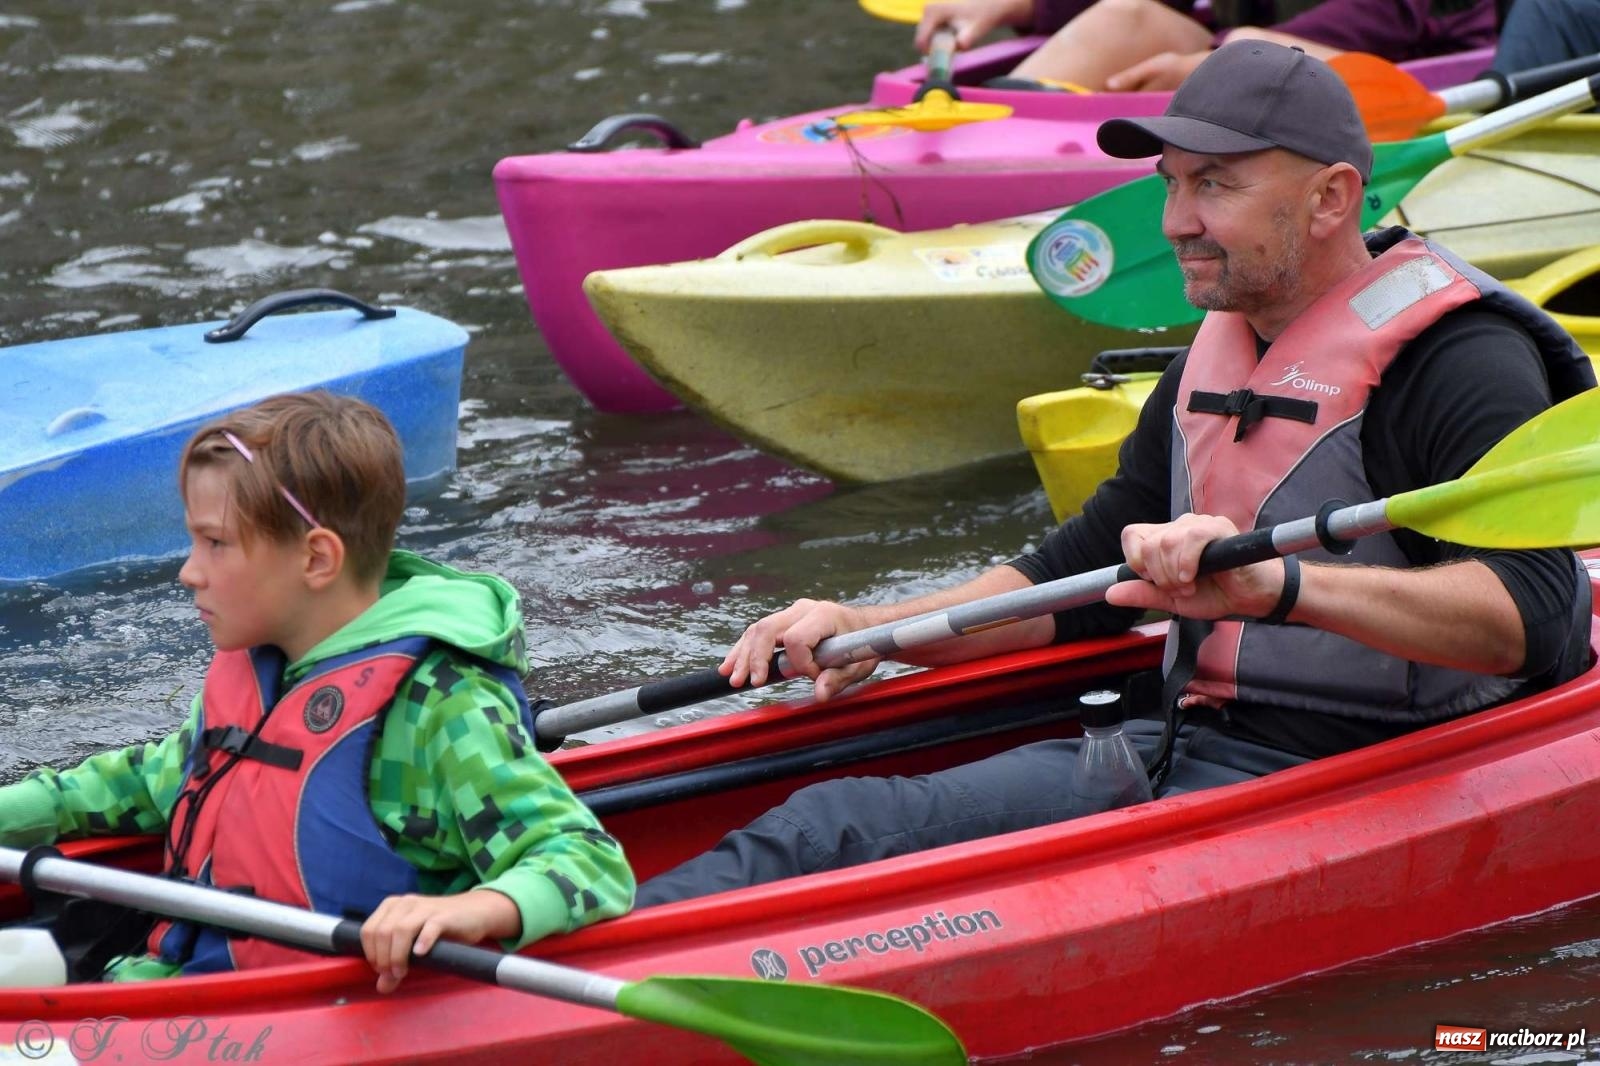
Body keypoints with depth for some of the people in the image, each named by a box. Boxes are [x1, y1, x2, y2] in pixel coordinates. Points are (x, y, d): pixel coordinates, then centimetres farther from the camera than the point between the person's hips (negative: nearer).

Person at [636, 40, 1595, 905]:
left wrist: (1274, 583, -39)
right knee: (843, 821, -13)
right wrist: (872, 629, 10)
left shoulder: (1460, 362, -12)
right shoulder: (1216, 361, 16)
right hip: (1183, 744, 9)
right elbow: (1093, 563, 24)